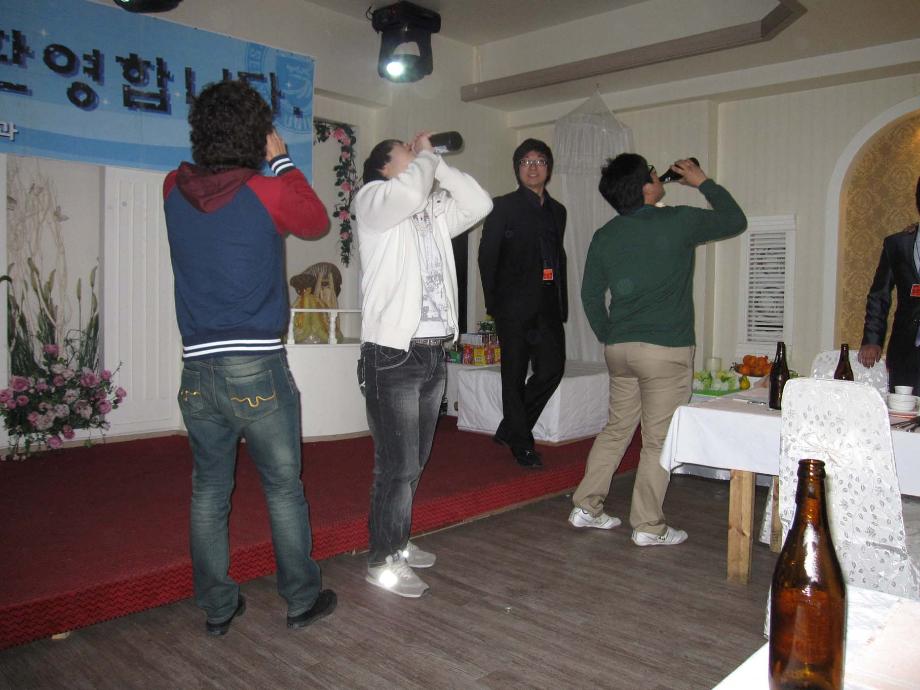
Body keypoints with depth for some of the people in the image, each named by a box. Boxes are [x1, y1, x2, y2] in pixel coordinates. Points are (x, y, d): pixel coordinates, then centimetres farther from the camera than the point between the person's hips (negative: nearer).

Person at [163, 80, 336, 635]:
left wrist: (267, 165, 16)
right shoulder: (267, 193, -9)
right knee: (284, 488, 10)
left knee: (209, 490, 14)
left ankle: (218, 606, 25)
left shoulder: (176, 191, 3)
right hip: (257, 367, -4)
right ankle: (303, 599, 23)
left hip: (198, 368, 4)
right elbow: (318, 221, 10)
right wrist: (282, 160, 14)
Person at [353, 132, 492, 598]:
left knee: (414, 462, 16)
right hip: (392, 355, -7)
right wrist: (425, 156, -4)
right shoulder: (372, 200, -3)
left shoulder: (434, 211, 17)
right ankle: (382, 562, 12)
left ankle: (398, 543, 32)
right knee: (397, 465, -3)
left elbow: (479, 205, 7)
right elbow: (410, 193, -23)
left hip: (434, 352, 7)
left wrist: (437, 164, 6)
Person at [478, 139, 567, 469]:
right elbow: (487, 256, -2)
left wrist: (561, 304, 11)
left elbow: (559, 257, 18)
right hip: (514, 306, -5)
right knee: (515, 375, 2)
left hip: (548, 305, 5)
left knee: (552, 367, 1)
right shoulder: (503, 207, 0)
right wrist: (493, 302, -7)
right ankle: (521, 443, 15)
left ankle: (510, 428, 19)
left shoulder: (557, 210, 17)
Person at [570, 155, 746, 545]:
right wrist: (704, 183, 21)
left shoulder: (604, 237, 6)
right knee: (658, 439, 3)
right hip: (667, 349, -5)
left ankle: (586, 507, 21)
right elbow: (735, 220, 10)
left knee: (617, 428, 17)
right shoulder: (679, 221, -7)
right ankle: (648, 527, 10)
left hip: (619, 349, 5)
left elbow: (590, 295, 10)